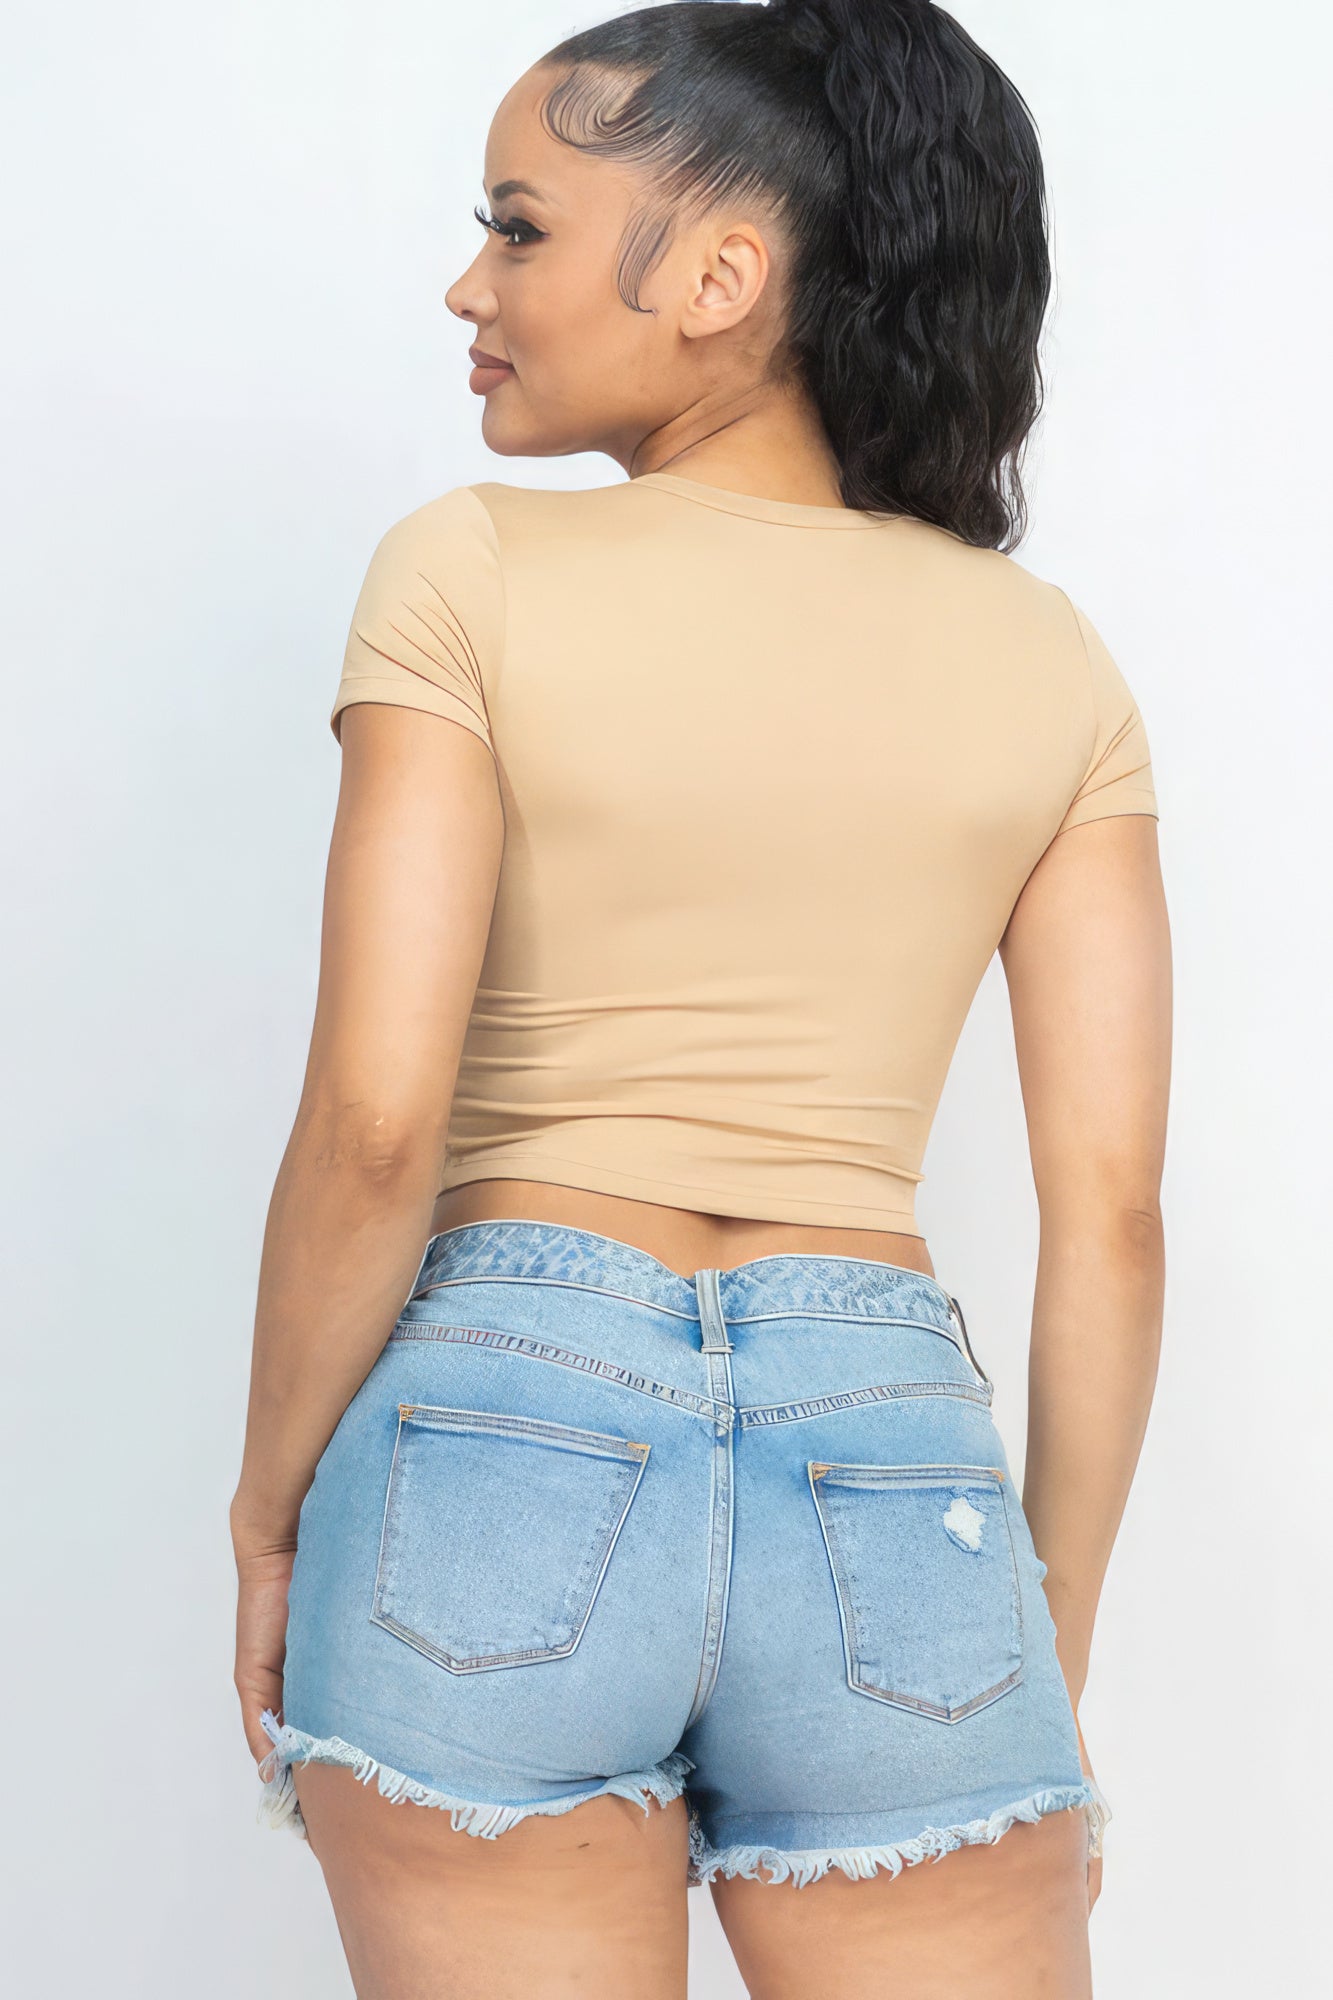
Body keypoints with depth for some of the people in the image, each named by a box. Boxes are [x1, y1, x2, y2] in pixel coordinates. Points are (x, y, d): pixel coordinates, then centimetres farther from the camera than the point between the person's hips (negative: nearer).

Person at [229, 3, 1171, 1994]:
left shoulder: (474, 574, -3)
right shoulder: (1049, 660, 6)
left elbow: (375, 1123, -11)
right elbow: (1110, 1210, 3)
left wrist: (270, 1510, 4)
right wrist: (1054, 1667, 12)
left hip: (503, 1442, -2)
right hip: (894, 1477, 3)